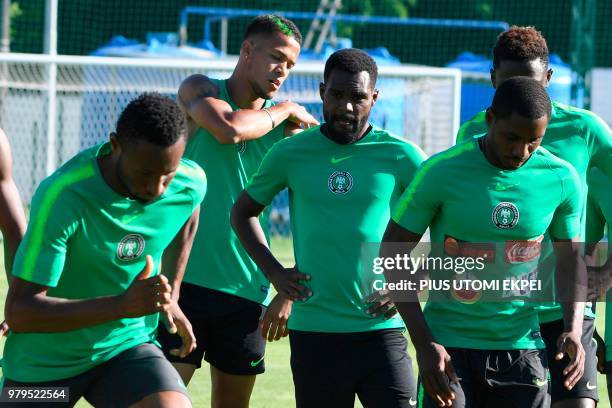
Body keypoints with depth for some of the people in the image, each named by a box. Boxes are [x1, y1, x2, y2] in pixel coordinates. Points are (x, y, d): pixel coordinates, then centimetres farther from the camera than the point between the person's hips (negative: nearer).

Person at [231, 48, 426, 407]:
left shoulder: (401, 156, 0)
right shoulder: (291, 154, 4)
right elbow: (243, 212, 18)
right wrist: (273, 271, 5)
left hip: (380, 328, -1)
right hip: (312, 332, 2)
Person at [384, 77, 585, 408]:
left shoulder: (561, 180, -3)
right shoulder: (441, 172, -12)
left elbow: (571, 258, 10)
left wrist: (573, 330, -8)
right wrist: (423, 343, -14)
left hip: (521, 346, 3)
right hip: (449, 346, -3)